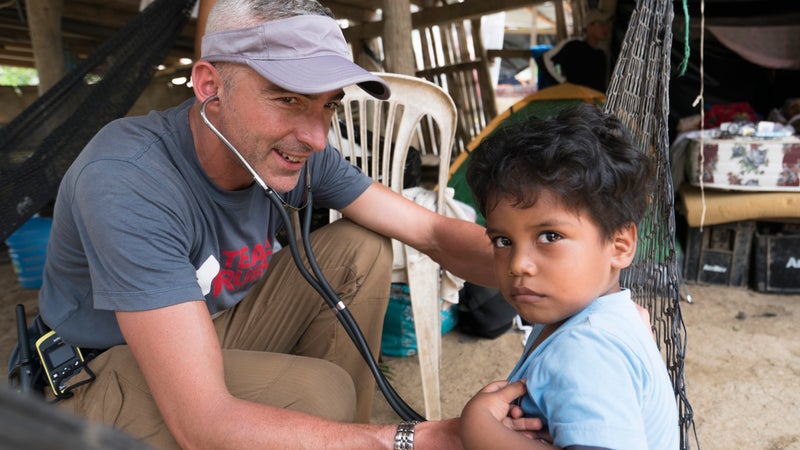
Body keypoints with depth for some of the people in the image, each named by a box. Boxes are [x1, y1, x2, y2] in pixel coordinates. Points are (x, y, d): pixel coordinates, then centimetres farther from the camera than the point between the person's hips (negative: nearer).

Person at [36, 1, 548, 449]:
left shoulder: (295, 151, -16)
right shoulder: (128, 183, -35)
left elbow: (432, 230, -12)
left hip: (216, 322, 6)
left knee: (361, 248, -11)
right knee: (320, 392, -30)